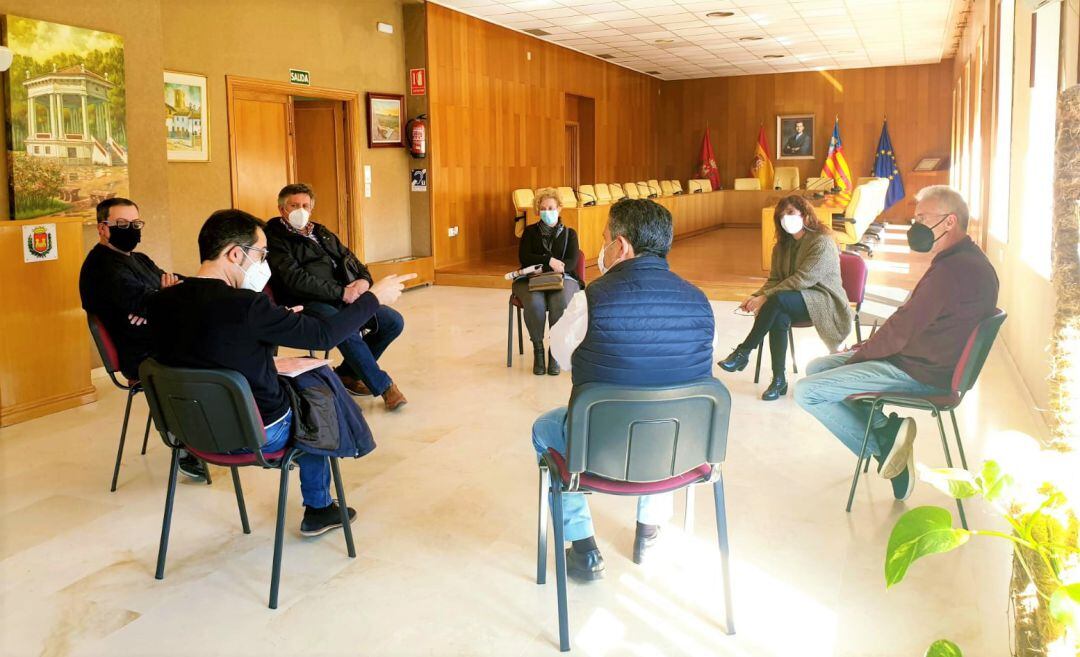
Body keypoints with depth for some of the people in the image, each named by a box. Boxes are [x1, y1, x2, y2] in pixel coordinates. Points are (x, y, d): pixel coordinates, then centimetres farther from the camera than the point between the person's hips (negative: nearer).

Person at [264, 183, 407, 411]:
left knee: (394, 321, -6)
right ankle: (383, 386, -19)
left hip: (346, 298, 8)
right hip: (308, 304, -8)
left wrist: (364, 280, -4)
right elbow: (296, 279, -15)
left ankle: (348, 373, 9)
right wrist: (341, 292, -19)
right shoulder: (275, 239, -2)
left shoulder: (321, 232, 23)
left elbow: (349, 258, 22)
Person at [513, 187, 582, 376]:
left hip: (563, 279, 0)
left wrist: (558, 268, -20)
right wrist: (549, 260, -14)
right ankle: (538, 350, -18)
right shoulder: (530, 232, 17)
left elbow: (572, 263, 2)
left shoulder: (569, 233, 16)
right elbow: (524, 258, 1)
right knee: (535, 303, -36)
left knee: (561, 303, -36)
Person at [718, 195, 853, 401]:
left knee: (779, 300, -34)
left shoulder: (822, 242, -12)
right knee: (779, 317, -31)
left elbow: (802, 280, -22)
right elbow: (774, 280, 6)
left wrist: (765, 297, -25)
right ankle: (779, 380, -25)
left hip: (824, 302, -6)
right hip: (798, 301, 6)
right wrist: (756, 297, -15)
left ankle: (743, 353, -27)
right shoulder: (783, 245, 12)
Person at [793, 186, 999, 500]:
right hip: (920, 360, 11)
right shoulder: (965, 260, 12)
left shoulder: (952, 270, -23)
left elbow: (901, 330, -22)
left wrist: (860, 353, -6)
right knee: (817, 367, 13)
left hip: (921, 374, -11)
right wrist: (867, 348, 8)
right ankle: (885, 429, 1)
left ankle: (882, 444, -2)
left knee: (807, 391, -14)